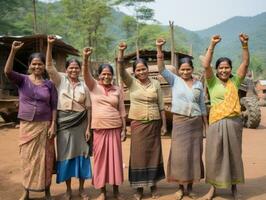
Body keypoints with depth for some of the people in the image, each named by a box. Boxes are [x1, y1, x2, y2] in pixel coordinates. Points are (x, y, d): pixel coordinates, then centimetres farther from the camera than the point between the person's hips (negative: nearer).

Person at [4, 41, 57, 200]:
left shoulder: (49, 84, 1)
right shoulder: (22, 80, -1)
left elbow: (54, 106, 0)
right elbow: (8, 71, -20)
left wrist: (53, 125, -7)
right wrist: (13, 51, -31)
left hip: (44, 125, 0)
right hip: (27, 125, 0)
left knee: (45, 158, 7)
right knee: (27, 158, 10)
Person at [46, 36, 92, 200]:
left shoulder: (84, 85, 4)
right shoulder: (61, 80, 3)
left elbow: (88, 108, 3)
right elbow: (49, 66, -10)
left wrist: (88, 128, -2)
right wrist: (50, 45, -20)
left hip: (80, 122, 1)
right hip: (64, 122, 0)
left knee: (80, 153, 7)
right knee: (65, 154, 6)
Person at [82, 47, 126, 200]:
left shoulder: (118, 90, 5)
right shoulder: (93, 86, 2)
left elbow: (122, 111, 6)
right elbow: (86, 73, -17)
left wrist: (124, 129, 1)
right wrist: (86, 58, -34)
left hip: (115, 128, 1)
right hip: (99, 128, -1)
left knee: (115, 157, 6)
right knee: (100, 158, 6)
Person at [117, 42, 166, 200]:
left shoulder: (156, 83, 3)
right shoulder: (131, 83, 1)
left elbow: (161, 105, 5)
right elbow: (121, 70, -16)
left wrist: (164, 124, 3)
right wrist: (121, 51, -29)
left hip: (154, 123, 1)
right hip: (137, 123, -1)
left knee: (153, 153, 9)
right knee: (138, 154, 3)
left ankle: (153, 185, 24)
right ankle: (139, 187, 16)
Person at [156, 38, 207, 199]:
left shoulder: (199, 84, 8)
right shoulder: (175, 80, 2)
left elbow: (202, 106, 12)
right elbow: (161, 69, -13)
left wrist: (206, 125, 11)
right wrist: (159, 49, -24)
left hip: (196, 122, 3)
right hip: (179, 121, -2)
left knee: (194, 154, 7)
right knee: (180, 154, -1)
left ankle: (190, 187, 21)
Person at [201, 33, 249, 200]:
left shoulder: (235, 81, 8)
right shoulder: (213, 82, 2)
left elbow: (246, 63, 0)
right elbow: (206, 65, -12)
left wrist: (245, 44, -10)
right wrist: (213, 45, -17)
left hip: (234, 122, 2)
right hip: (217, 123, -2)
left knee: (234, 154, 11)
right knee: (215, 155, 5)